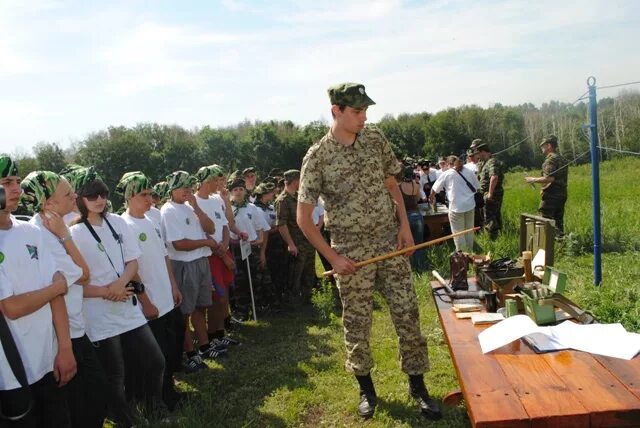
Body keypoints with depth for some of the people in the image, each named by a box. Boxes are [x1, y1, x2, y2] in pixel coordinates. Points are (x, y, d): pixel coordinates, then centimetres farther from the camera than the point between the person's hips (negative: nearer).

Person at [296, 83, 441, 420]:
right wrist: (333, 257, -9)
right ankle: (366, 388, 29)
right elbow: (303, 218, -8)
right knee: (357, 323, 9)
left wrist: (404, 224, 1)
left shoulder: (375, 138, 1)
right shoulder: (317, 157, -11)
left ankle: (417, 384, 21)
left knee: (407, 313, 4)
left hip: (391, 242, 3)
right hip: (351, 252, -3)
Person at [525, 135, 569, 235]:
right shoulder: (563, 159, 15)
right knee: (558, 222, 14)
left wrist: (533, 180, -13)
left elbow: (549, 178, -23)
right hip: (562, 195, 9)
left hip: (551, 196, -9)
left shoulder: (550, 159, -14)